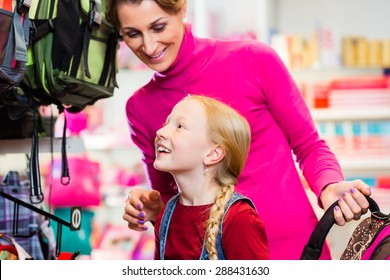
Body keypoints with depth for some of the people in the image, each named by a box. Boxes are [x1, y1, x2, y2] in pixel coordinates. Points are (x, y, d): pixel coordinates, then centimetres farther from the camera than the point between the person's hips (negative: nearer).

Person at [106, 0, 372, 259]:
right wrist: (151, 208, -7)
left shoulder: (253, 59, -7)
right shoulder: (139, 107, 4)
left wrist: (329, 188, -18)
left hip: (292, 246, -3)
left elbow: (310, 147, 2)